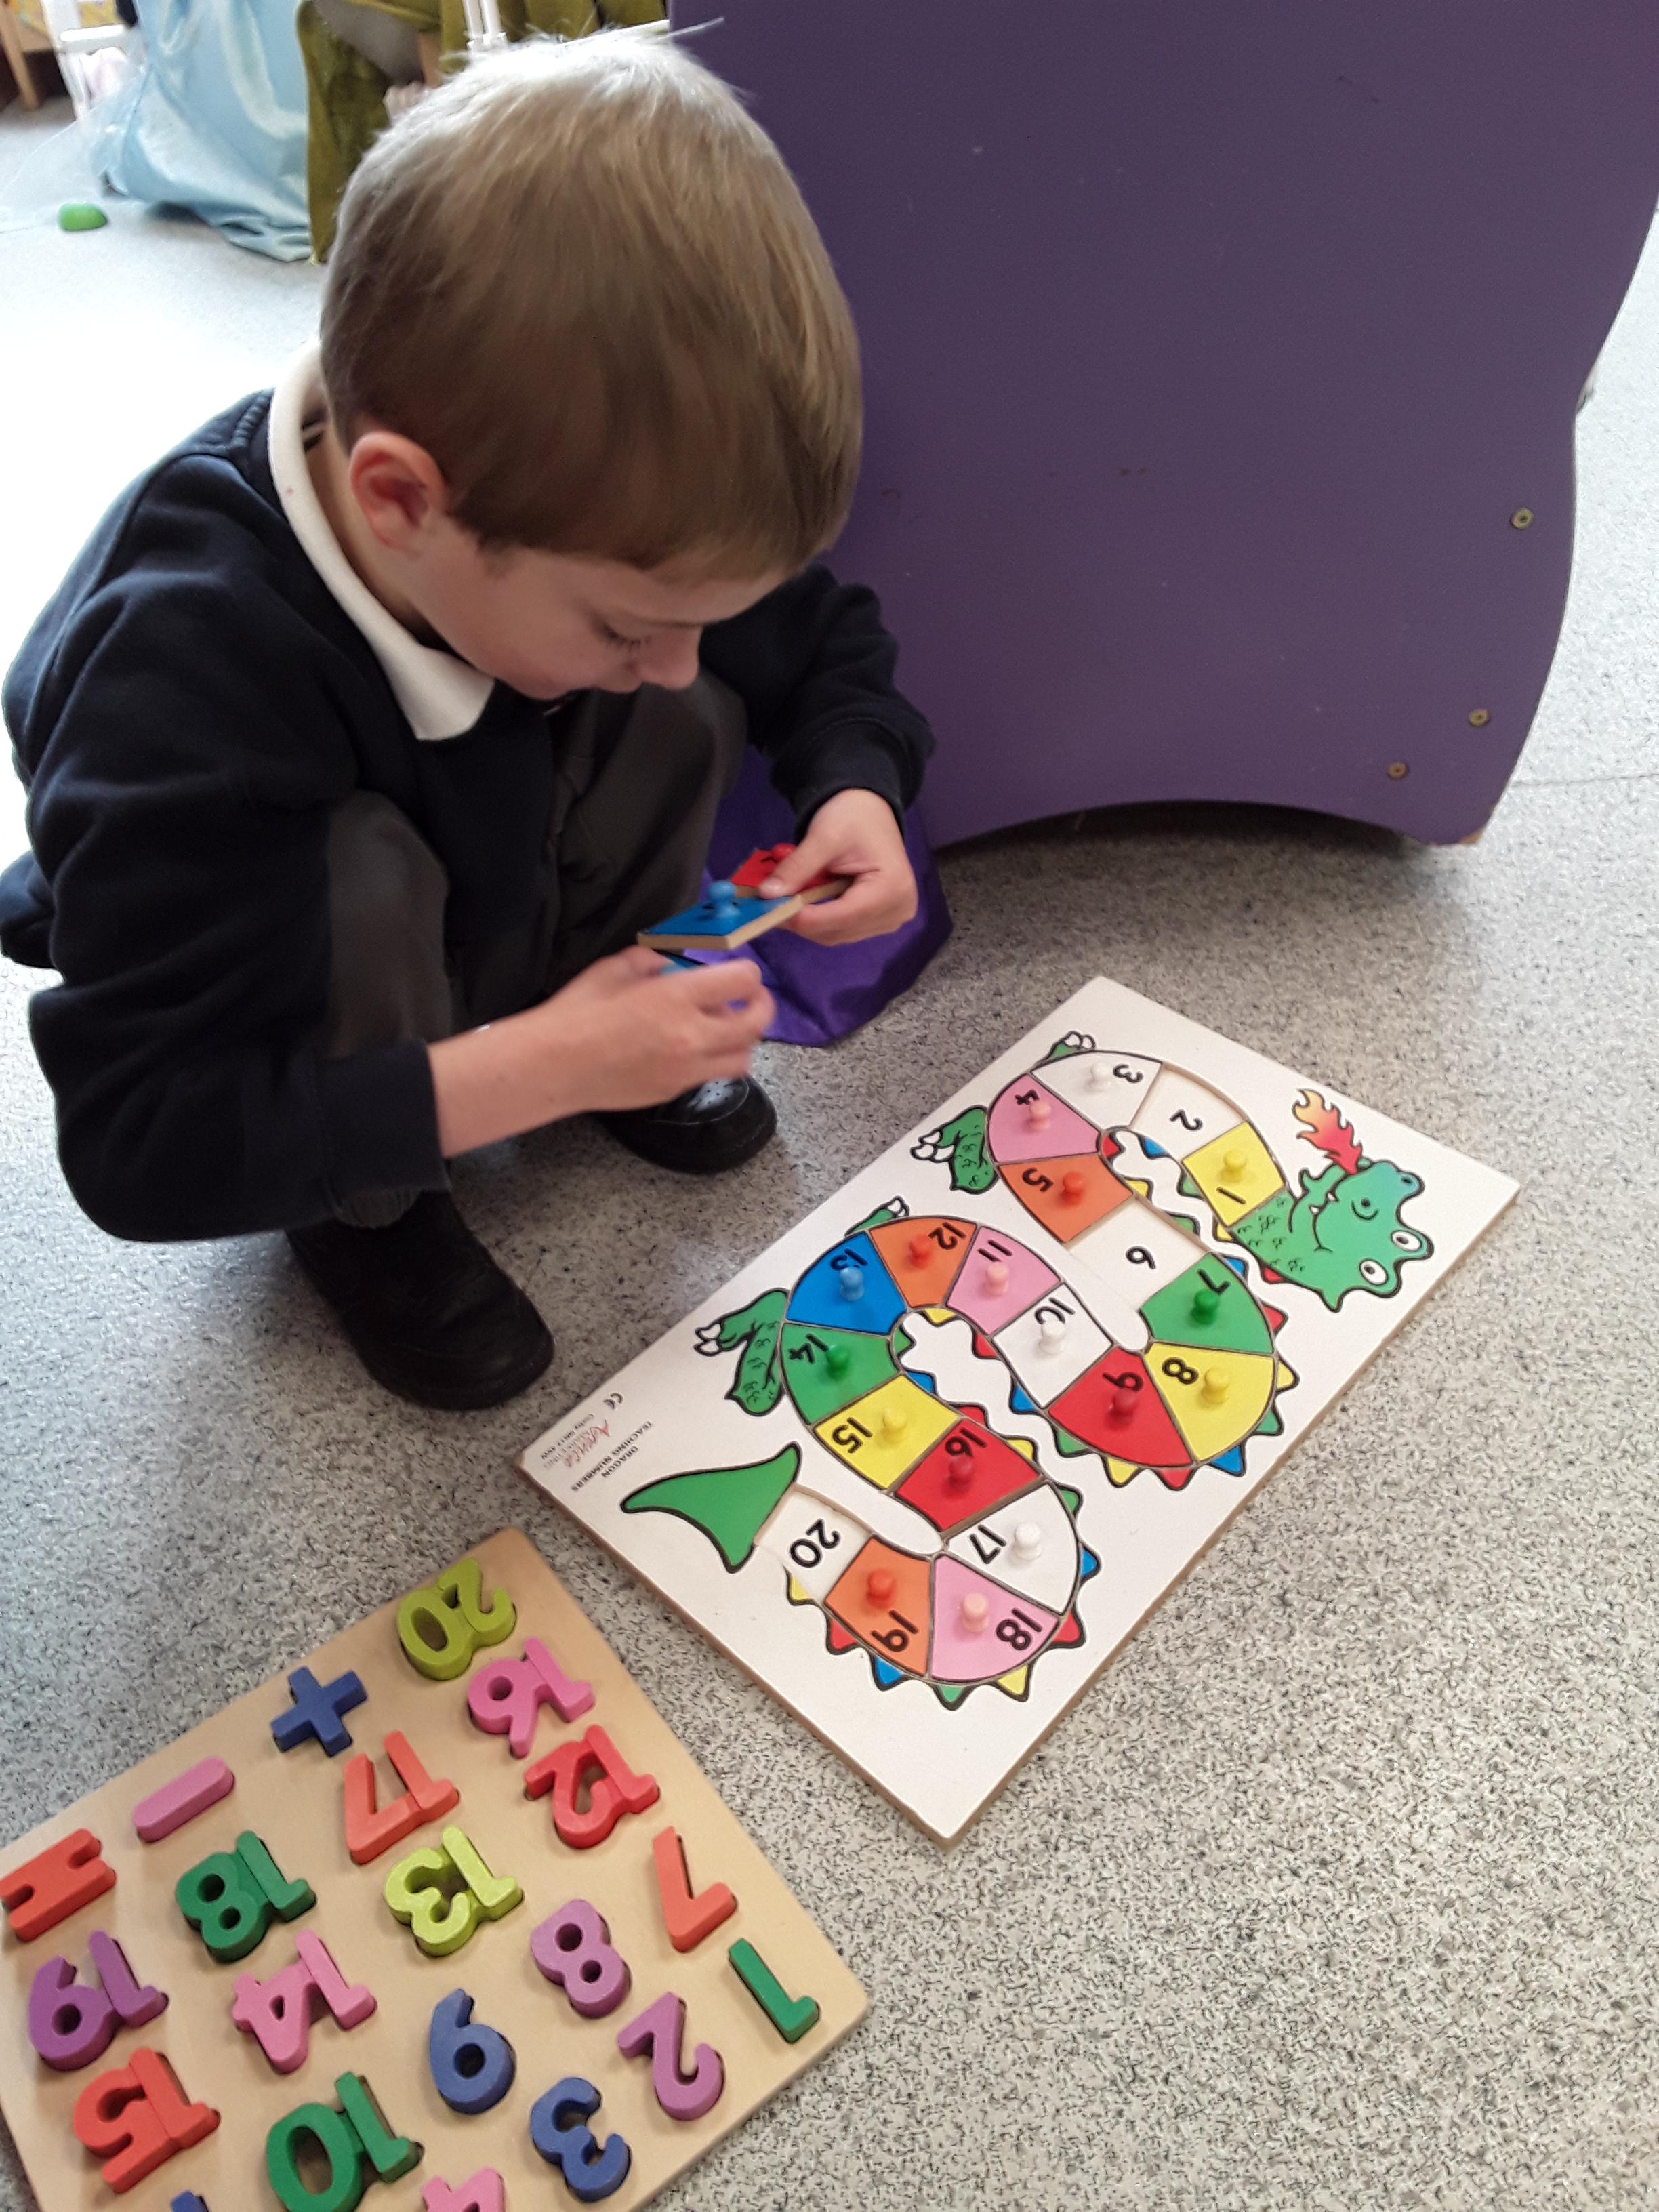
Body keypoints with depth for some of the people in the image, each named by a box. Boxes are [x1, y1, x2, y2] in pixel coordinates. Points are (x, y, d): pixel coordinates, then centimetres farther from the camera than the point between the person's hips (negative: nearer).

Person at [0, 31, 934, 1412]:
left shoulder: (579, 503, -23)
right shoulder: (178, 682, -40)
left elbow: (823, 647, -6)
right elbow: (142, 1144, -37)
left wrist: (856, 791, -28)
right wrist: (528, 1077, -42)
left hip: (483, 928, 5)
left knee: (679, 725, -19)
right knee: (357, 878, -37)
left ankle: (590, 1026, 2)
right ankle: (363, 1217, -10)